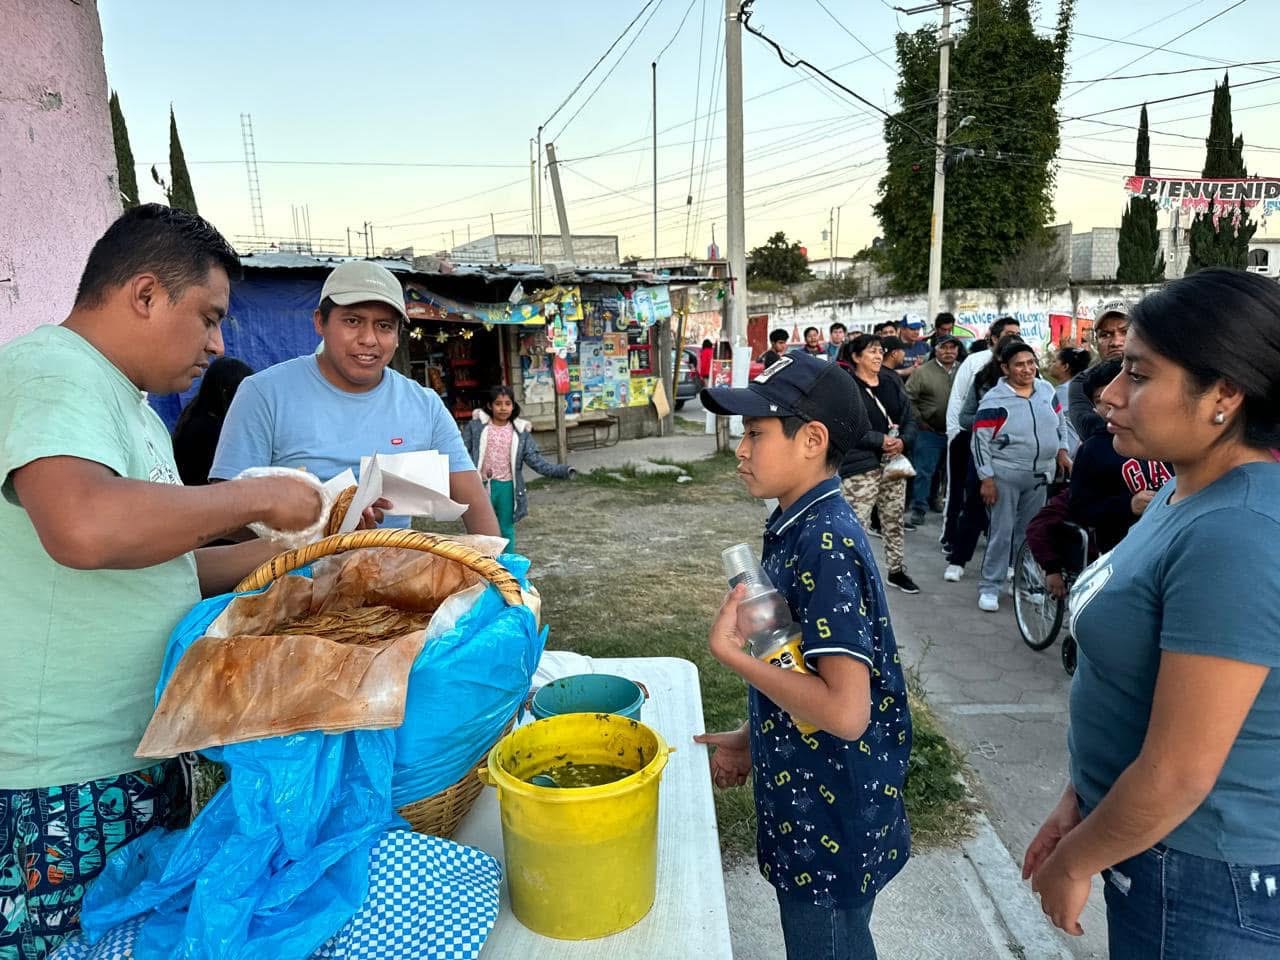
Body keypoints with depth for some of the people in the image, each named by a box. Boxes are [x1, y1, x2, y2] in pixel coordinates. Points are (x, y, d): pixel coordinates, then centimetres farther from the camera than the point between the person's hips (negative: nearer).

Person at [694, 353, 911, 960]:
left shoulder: (824, 545, -27)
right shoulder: (800, 527, 2)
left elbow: (845, 711, -31)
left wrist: (729, 651, -25)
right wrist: (750, 739, 15)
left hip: (831, 823, -9)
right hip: (805, 802, 9)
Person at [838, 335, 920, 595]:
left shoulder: (892, 382, 11)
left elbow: (910, 418, 11)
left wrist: (903, 441, -8)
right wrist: (880, 440, -20)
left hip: (894, 462, 7)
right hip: (860, 466, -7)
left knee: (894, 521, 17)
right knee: (856, 524, -9)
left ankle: (897, 570, 31)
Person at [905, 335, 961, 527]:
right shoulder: (923, 372, -6)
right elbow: (908, 398, -7)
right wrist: (919, 421, -7)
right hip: (929, 432, -3)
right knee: (923, 472, 0)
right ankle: (919, 509, 10)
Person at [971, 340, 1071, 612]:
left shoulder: (1046, 390, 4)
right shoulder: (994, 400, -14)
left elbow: (1060, 420, 19)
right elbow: (980, 441, -14)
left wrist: (1061, 451, 9)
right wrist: (986, 479, -16)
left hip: (1040, 476, 6)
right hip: (1005, 476, -5)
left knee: (1029, 531, 16)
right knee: (1001, 532, -3)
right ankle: (989, 587, 7)